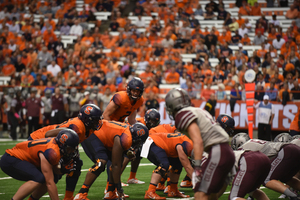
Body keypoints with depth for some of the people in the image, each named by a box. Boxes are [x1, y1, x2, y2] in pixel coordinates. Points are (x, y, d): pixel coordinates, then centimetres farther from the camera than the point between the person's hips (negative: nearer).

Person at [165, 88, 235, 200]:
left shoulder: (183, 115, -5)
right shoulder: (198, 111, 22)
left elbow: (198, 141, -16)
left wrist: (197, 167, -18)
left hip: (217, 153, -9)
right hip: (228, 152, 9)